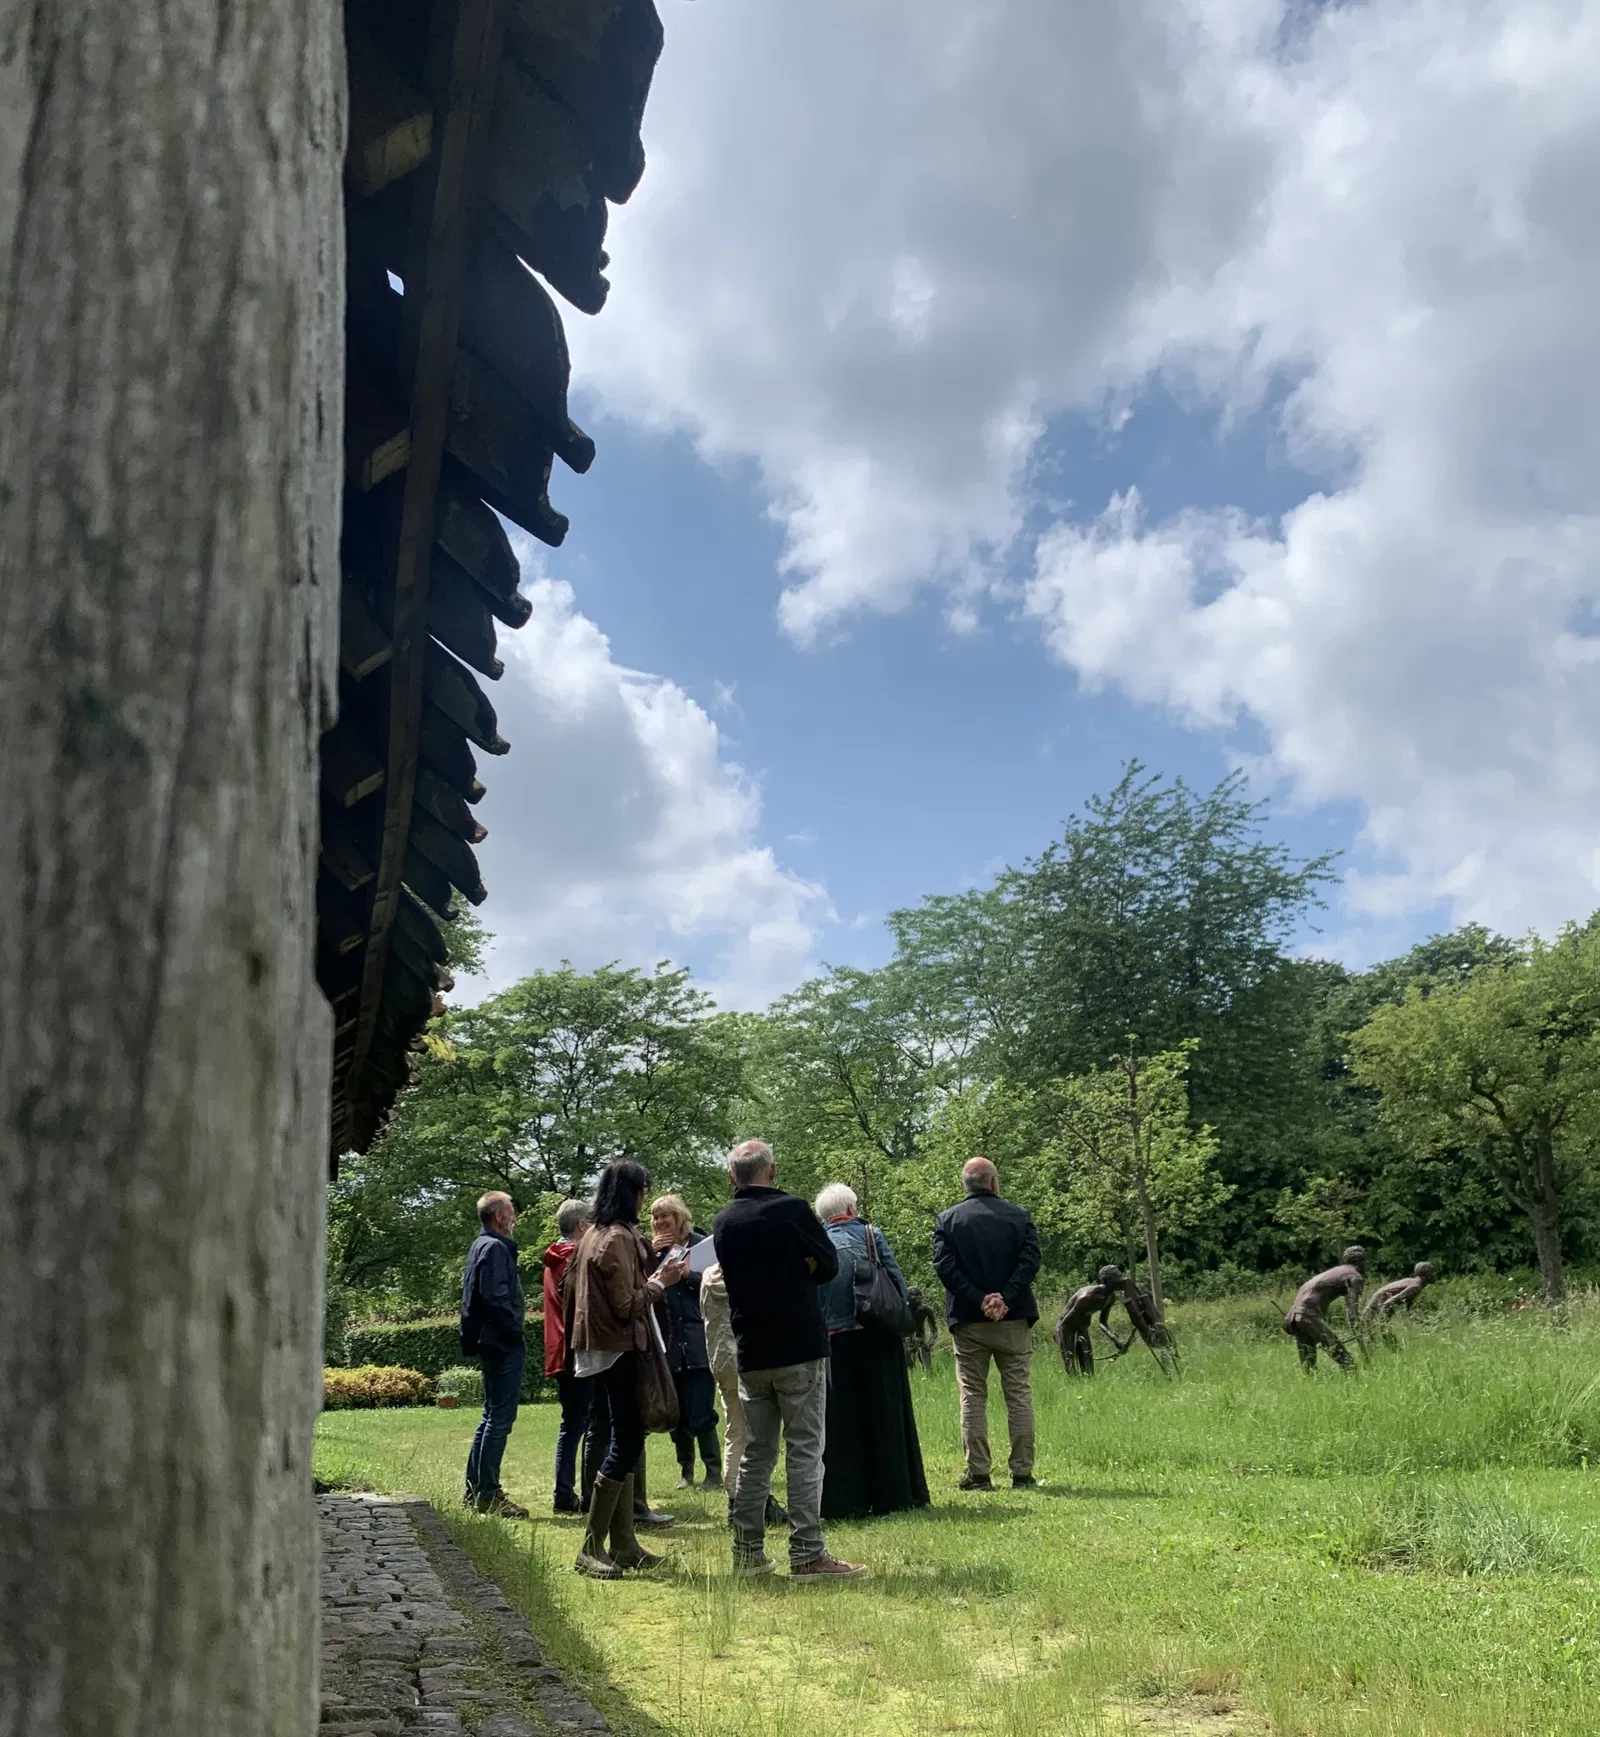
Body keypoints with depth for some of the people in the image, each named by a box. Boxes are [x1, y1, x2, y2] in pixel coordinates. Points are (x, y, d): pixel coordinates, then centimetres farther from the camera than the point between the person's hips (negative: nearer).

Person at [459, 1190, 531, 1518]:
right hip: (504, 1345, -11)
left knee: (493, 1415, 16)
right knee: (500, 1417, -7)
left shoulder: (480, 1245, 17)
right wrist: (518, 1331, -13)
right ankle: (488, 1493, -3)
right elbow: (496, 1298, -24)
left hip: (491, 1344, 11)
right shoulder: (495, 1248, -15)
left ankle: (475, 1489, 22)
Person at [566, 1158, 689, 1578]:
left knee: (625, 1443, 12)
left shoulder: (593, 1234, 12)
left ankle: (623, 1544, 15)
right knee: (626, 1444, -7)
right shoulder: (619, 1238, -16)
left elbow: (572, 1286, 19)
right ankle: (591, 1547, -5)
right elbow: (626, 1306, -19)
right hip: (618, 1350, -10)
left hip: (598, 1349, 10)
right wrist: (660, 1281, -7)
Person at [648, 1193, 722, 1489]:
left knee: (701, 1412, -6)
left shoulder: (701, 1244, -3)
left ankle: (714, 1472, 4)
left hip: (698, 1340, -4)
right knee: (676, 1412, 10)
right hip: (667, 1342, 4)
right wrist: (652, 1254, -11)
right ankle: (686, 1471, 24)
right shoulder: (652, 1249, 9)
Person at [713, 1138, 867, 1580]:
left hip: (751, 1352, 5)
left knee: (755, 1453, 13)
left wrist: (773, 1278, 6)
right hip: (800, 1346, -5)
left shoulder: (723, 1222, 6)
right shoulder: (792, 1210, -9)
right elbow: (828, 1266, 0)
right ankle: (807, 1554, -5)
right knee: (805, 1450, -3)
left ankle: (748, 1552, 16)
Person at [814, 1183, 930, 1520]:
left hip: (836, 1341, 1)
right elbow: (897, 1282, -2)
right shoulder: (871, 1234, 1)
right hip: (878, 1338, 0)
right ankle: (893, 1493, 15)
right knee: (885, 1416, 9)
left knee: (842, 1422, 5)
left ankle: (844, 1501, 5)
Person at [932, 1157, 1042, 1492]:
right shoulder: (1018, 1216, 3)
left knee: (972, 1397, 6)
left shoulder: (947, 1220, 2)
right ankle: (1022, 1473, 7)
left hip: (968, 1322, 0)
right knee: (1019, 1395, 7)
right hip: (1013, 1319, 0)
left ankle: (977, 1473, 4)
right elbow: (1030, 1260, -9)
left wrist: (978, 1300, -11)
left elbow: (944, 1266, -9)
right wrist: (1005, 1298, -14)